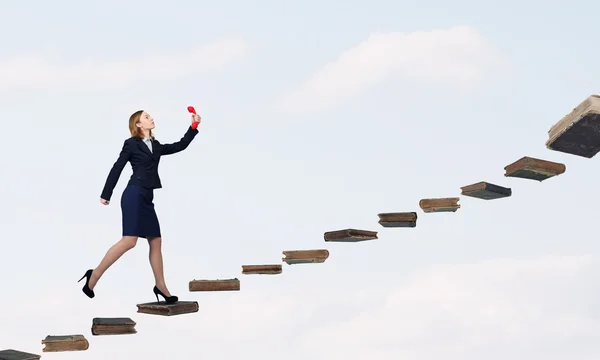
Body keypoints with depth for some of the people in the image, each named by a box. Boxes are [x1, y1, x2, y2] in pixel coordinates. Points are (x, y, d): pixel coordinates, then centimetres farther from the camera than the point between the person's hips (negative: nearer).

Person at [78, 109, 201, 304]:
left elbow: (180, 146, 21)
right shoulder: (131, 143, -1)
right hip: (134, 195, -8)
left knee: (156, 241, 7)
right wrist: (105, 194, 0)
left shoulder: (156, 146, 18)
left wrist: (194, 126, 14)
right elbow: (117, 168, 0)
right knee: (129, 240, -17)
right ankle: (94, 275, -12)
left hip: (146, 198, 8)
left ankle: (160, 286, 14)